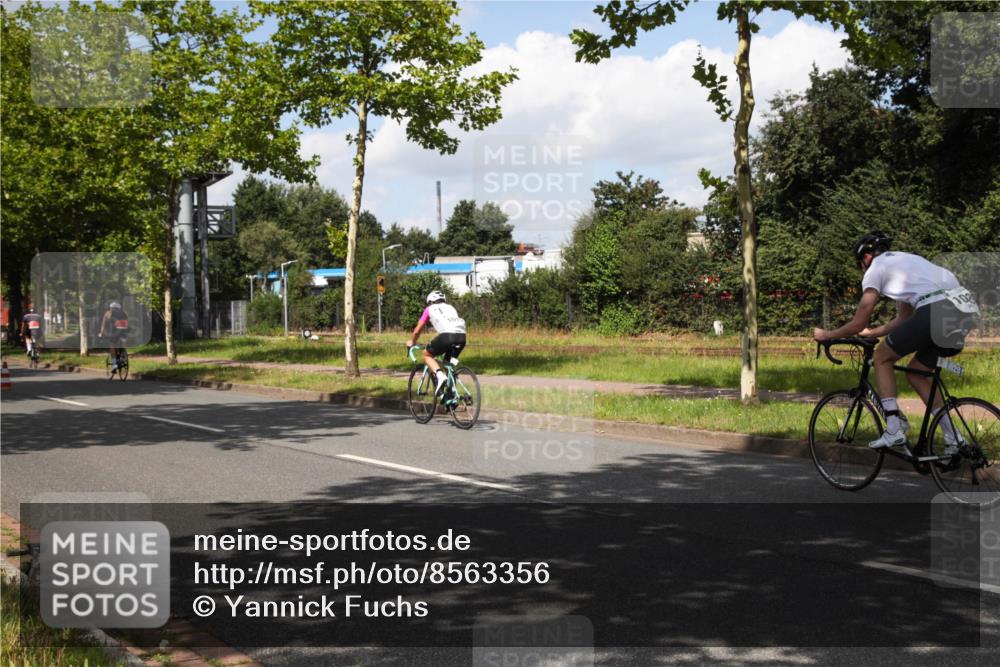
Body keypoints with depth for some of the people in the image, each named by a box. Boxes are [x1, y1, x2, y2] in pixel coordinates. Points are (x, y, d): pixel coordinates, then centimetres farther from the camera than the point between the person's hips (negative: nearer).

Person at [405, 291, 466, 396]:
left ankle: (440, 376, -7)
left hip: (446, 335, -4)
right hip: (462, 336, 4)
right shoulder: (450, 307, 35)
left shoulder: (429, 309, 24)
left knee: (427, 355, 18)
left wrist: (412, 342, 47)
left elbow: (417, 330, 29)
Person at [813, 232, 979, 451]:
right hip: (964, 312, 8)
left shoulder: (876, 268, 9)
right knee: (915, 372, 22)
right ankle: (953, 440, 17)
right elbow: (903, 318, 36)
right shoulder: (905, 261, 34)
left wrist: (827, 335, 23)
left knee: (882, 357, 12)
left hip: (935, 311, -8)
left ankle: (894, 430, 4)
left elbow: (859, 322, 9)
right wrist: (871, 332, 46)